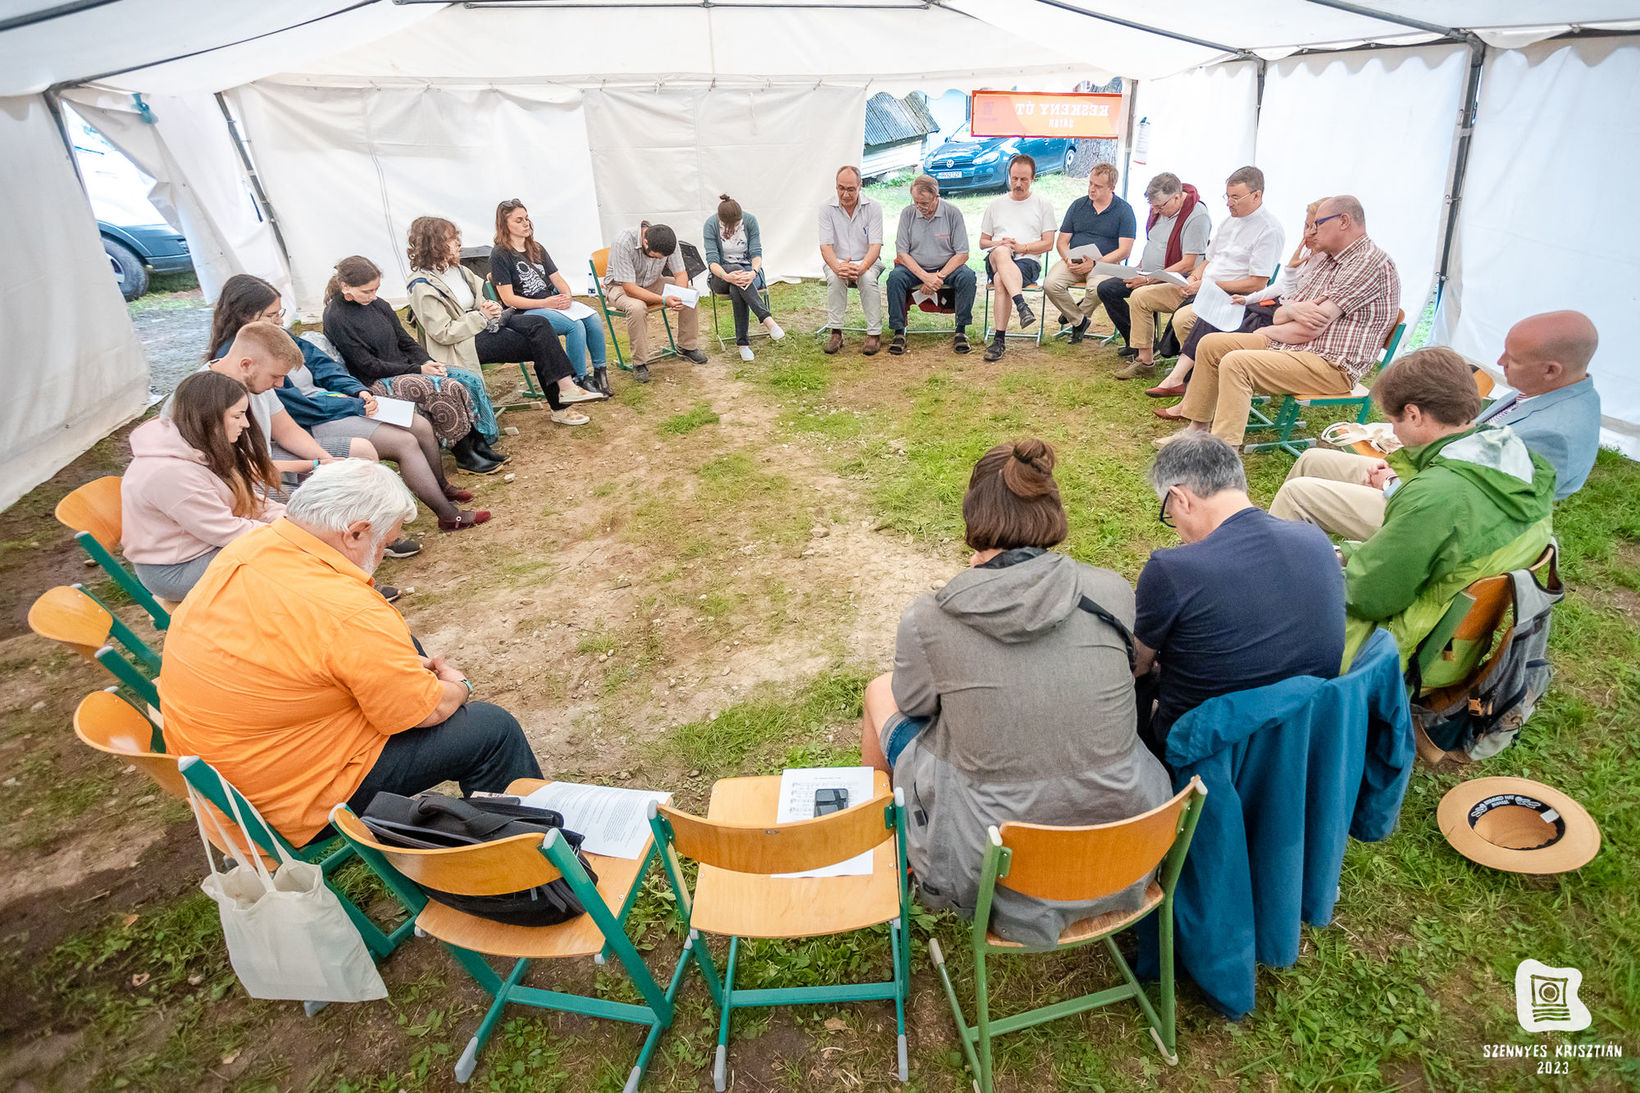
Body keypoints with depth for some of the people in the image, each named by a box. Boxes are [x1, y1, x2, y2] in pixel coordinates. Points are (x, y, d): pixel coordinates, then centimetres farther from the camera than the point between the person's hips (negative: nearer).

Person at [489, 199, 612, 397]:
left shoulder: (537, 249, 18)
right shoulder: (500, 255, -5)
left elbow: (556, 278, 16)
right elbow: (509, 299, -11)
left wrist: (567, 296, -9)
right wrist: (545, 303, -19)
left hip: (555, 301, 7)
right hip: (526, 312, -7)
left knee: (594, 318, -22)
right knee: (576, 325, -31)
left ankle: (600, 371, -13)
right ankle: (580, 380, -22)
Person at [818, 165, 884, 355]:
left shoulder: (873, 208, -6)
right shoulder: (827, 209, -4)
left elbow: (875, 246, -13)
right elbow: (825, 246, -10)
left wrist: (861, 267, -34)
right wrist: (837, 267, -32)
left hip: (866, 261, -1)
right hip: (837, 261, 1)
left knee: (868, 278, -34)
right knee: (834, 277, -33)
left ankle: (874, 334, -26)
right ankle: (836, 332, -25)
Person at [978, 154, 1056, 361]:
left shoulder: (1043, 204, 17)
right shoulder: (996, 205, 24)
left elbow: (1048, 244, 9)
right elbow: (983, 243, 22)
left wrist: (1023, 247, -8)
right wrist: (999, 244, -1)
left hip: (1028, 262, -2)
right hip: (995, 262, 2)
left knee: (1001, 279, -37)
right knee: (1001, 252, -38)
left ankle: (1000, 339, -38)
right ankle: (1022, 306, -53)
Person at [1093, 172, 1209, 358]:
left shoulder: (1197, 217, -18)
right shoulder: (1159, 208, 6)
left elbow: (1188, 264, -21)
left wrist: (1149, 279, -24)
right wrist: (1138, 270, 6)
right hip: (1146, 274, 9)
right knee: (1105, 288, -4)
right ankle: (1134, 341, -1)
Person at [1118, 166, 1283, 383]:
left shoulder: (1269, 230, -12)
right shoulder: (1230, 221, 15)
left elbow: (1257, 284, -16)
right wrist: (1193, 278, 0)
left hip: (1233, 297, -9)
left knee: (1183, 317, -37)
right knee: (1140, 296, 3)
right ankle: (1145, 361, 7)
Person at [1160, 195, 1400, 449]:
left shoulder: (1370, 262, -14)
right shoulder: (1323, 260, 18)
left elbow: (1308, 330, -20)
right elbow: (1279, 315, 12)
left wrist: (1266, 332, -2)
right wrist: (1292, 309, -13)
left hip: (1332, 365, -10)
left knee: (1236, 363, -30)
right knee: (1211, 344, 5)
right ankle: (1198, 428, 8)